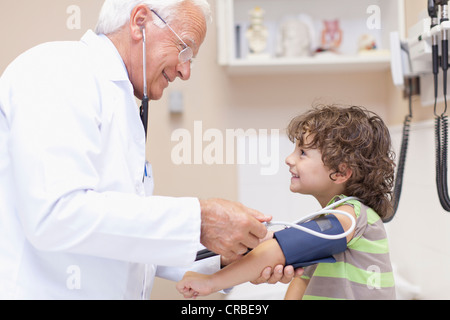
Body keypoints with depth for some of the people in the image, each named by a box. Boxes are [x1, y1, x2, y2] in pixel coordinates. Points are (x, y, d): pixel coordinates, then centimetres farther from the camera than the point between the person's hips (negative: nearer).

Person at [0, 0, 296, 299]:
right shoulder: (59, 68, -12)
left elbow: (132, 243, 12)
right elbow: (56, 214, -25)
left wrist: (223, 259, 1)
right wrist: (197, 219, -23)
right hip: (41, 289, -8)